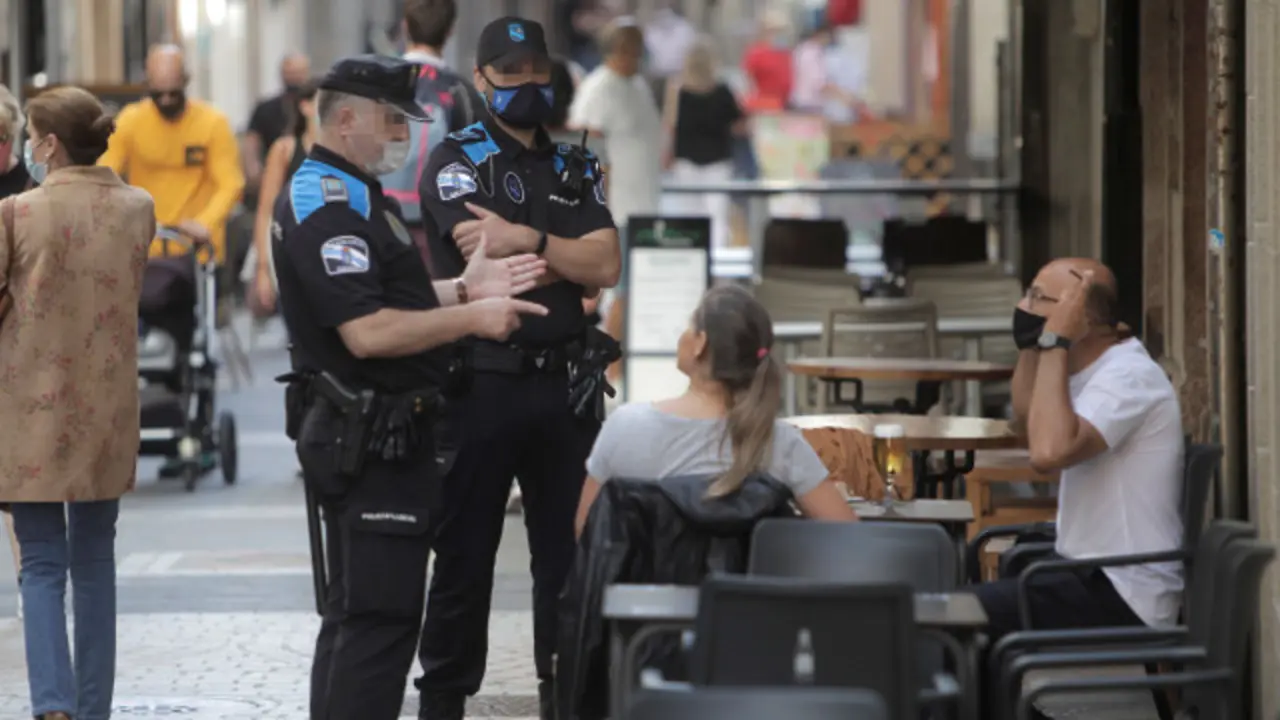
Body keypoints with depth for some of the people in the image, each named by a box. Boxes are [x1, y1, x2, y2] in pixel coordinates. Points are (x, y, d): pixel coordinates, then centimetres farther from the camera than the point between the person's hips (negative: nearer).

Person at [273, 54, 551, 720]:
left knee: (356, 611, 15)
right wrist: (471, 317, -18)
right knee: (381, 615, -12)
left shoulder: (353, 195, 18)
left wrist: (463, 289, 9)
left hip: (381, 434, 11)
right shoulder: (327, 207, -17)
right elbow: (368, 332, -25)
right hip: (368, 438, -11)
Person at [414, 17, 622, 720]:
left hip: (565, 384, 4)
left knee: (568, 554, 8)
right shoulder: (456, 161, -2)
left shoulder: (576, 167, 14)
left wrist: (527, 241, -13)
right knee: (464, 557, 3)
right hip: (482, 384, -4)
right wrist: (569, 255, -6)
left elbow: (607, 267, -1)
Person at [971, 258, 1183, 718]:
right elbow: (1026, 416, 31)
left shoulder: (1128, 376, -18)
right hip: (1098, 579, 10)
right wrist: (1031, 342, 15)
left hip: (1122, 596, -10)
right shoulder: (1101, 370, 13)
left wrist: (1055, 342, -25)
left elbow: (1048, 452, -33)